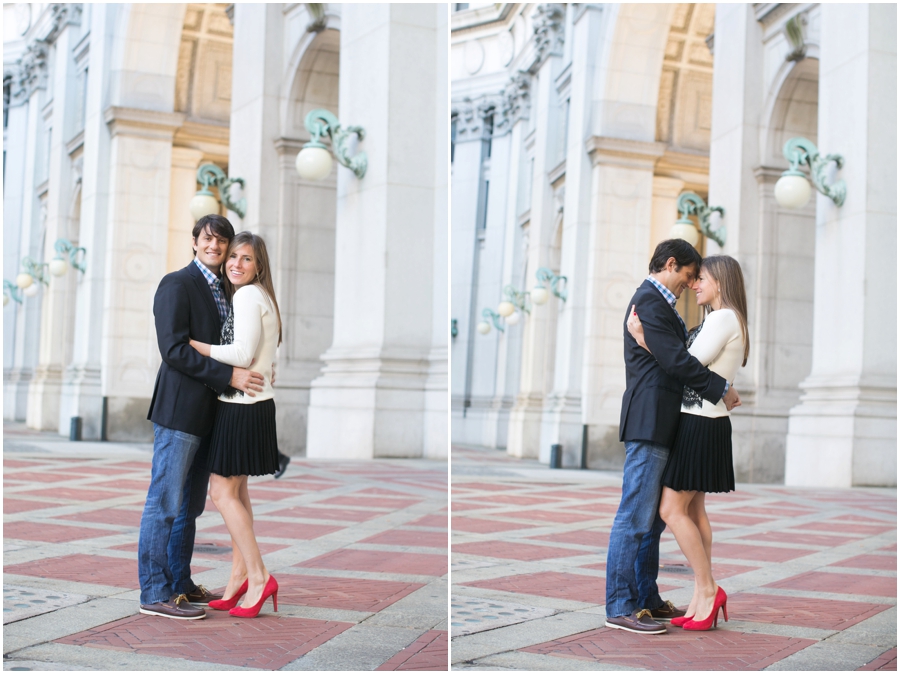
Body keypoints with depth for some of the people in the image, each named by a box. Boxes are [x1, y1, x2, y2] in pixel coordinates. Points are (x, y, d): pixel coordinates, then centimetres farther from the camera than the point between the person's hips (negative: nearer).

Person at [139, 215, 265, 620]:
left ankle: (180, 583, 23)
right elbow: (174, 350, -18)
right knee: (165, 502, -4)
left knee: (189, 506, 14)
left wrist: (254, 371, 7)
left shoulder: (221, 290, 17)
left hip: (208, 415, 9)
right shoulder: (177, 285, -8)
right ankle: (154, 593, 0)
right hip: (180, 409, -9)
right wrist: (229, 376, -21)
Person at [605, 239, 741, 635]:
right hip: (649, 422, -11)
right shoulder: (650, 301, -11)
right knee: (635, 517, -8)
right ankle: (620, 607, -5)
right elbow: (675, 359, -18)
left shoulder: (658, 302, 23)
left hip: (659, 424, 11)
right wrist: (721, 389, -12)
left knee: (652, 517, 14)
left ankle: (646, 599, 21)